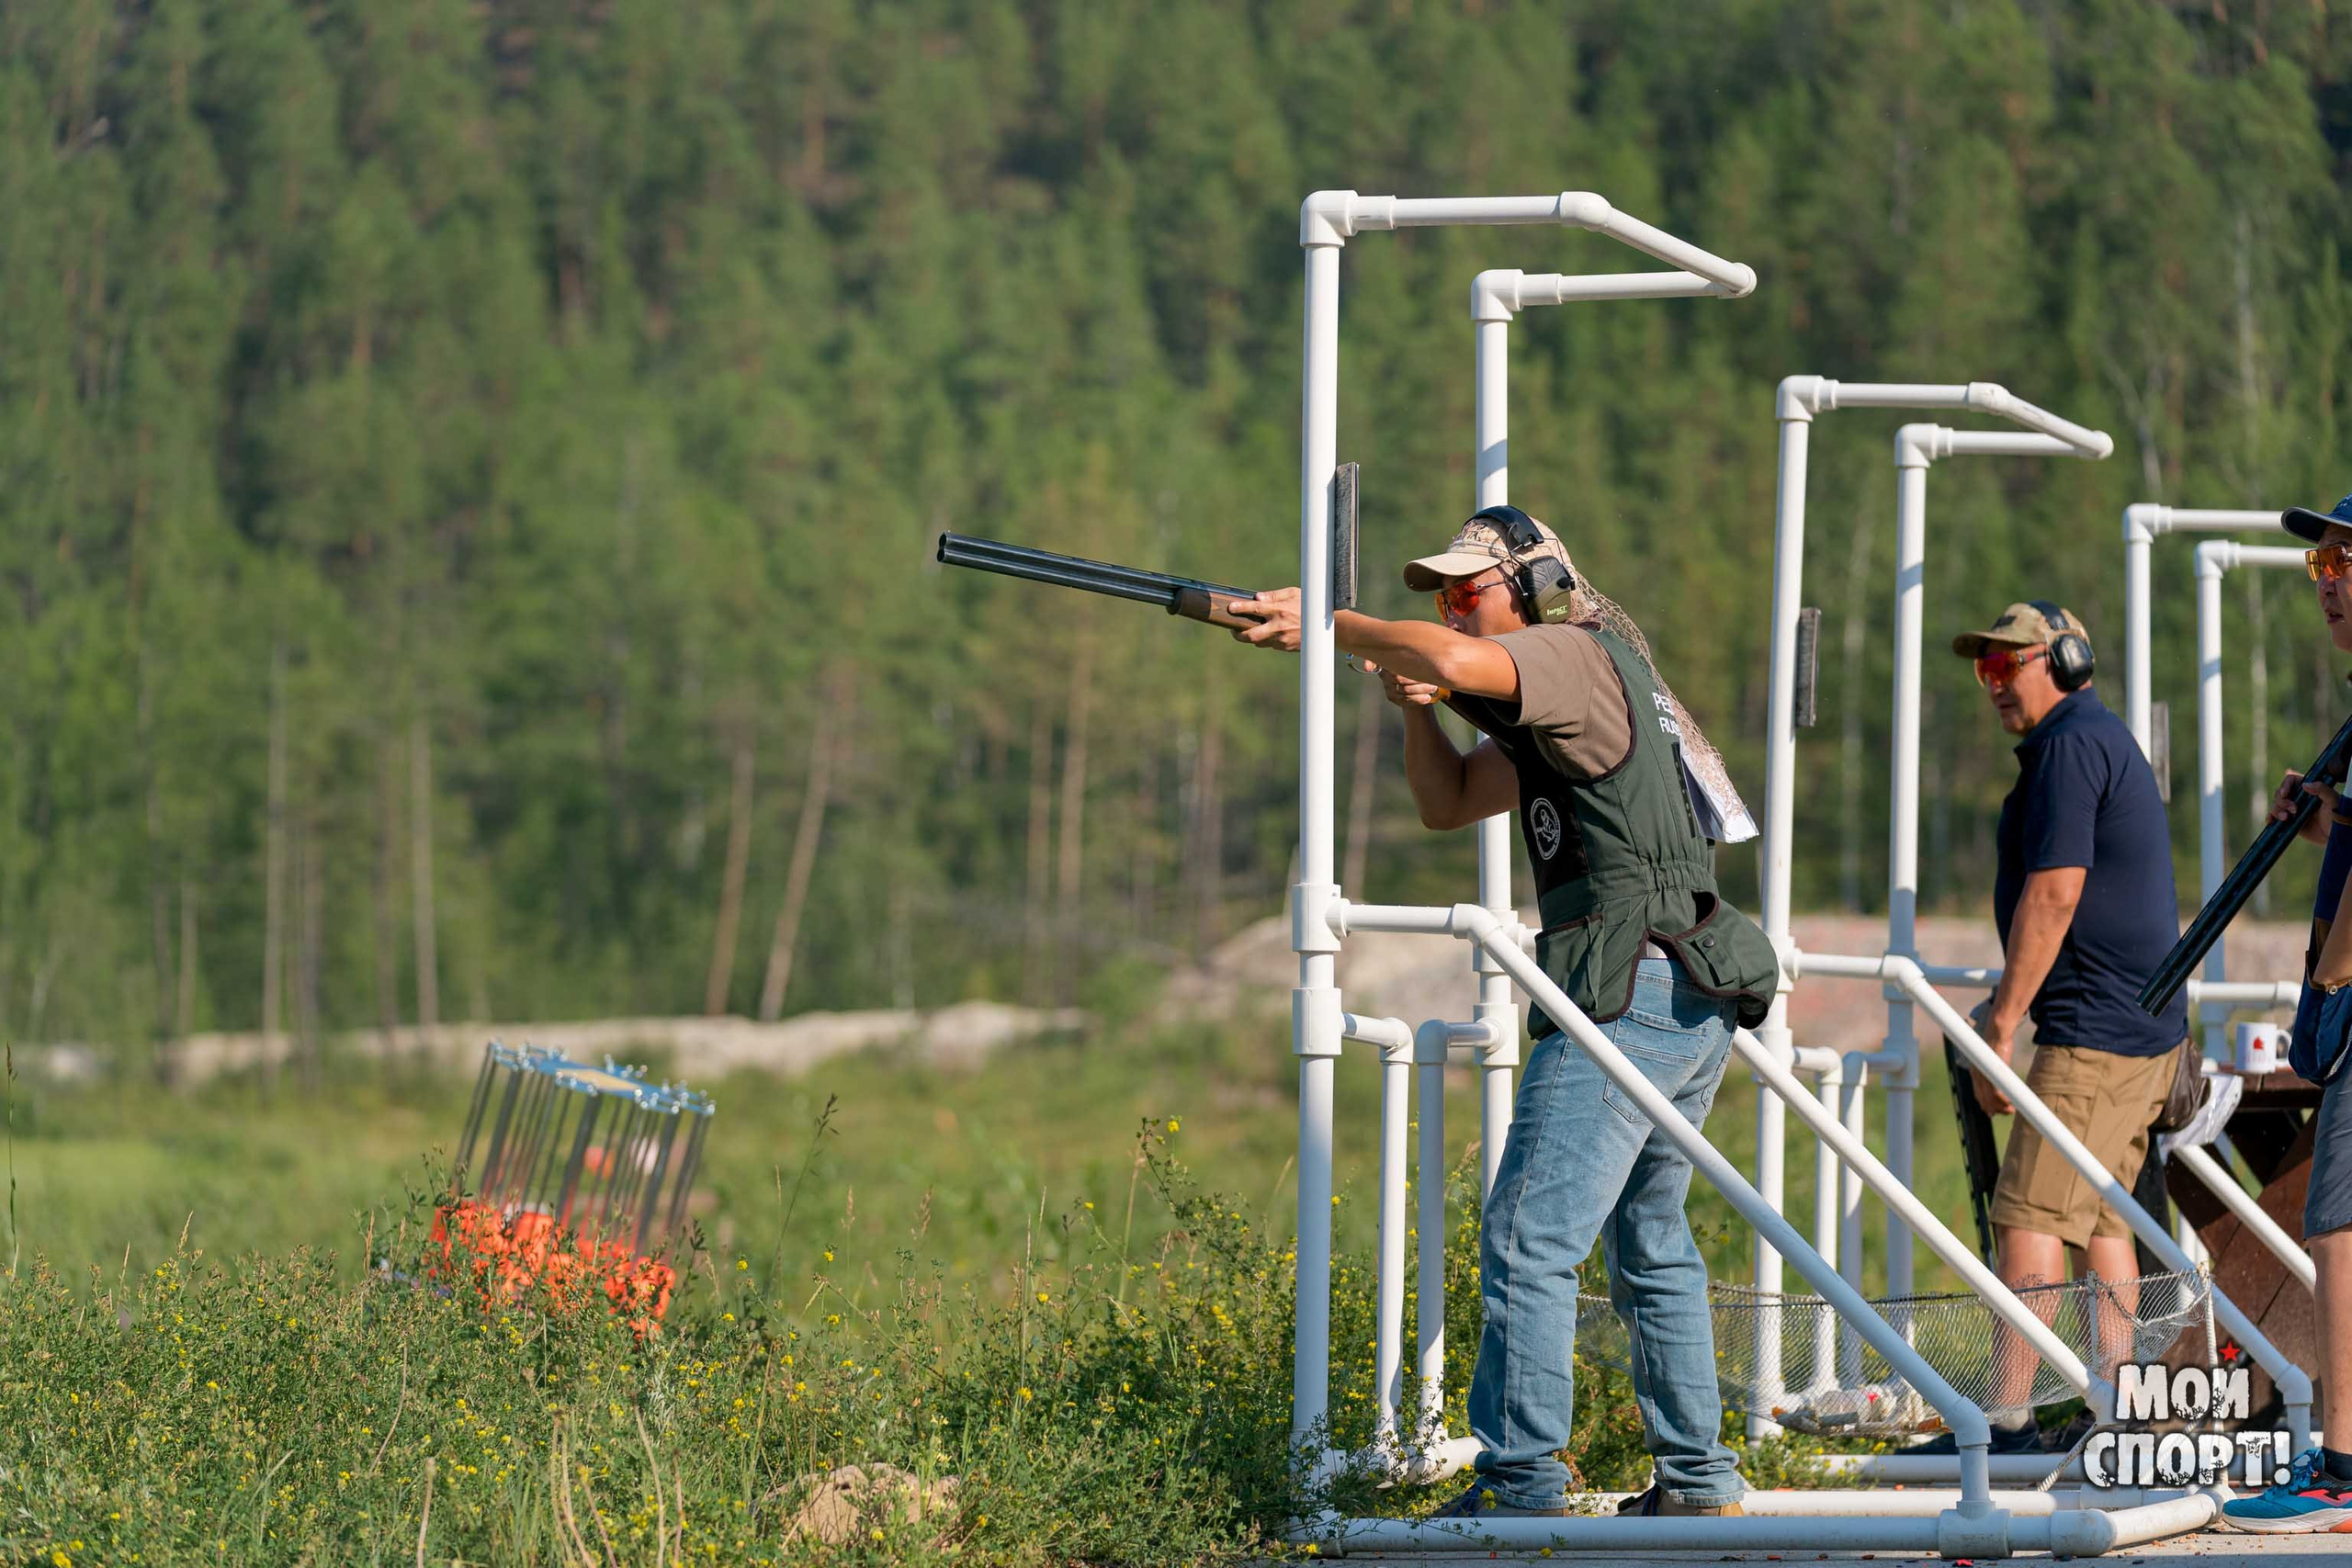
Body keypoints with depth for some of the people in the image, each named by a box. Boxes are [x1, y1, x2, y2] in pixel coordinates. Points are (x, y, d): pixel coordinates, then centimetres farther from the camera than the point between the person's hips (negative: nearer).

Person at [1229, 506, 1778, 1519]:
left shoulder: (1579, 656, -8)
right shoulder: (1548, 714, 22)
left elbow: (1452, 659, -27)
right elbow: (1448, 804, 25)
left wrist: (1322, 623, -15)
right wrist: (1415, 703, 8)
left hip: (1631, 1003, -11)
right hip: (1695, 1010, 11)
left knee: (1528, 1239, -11)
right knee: (1650, 1245, 18)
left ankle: (1521, 1484, -12)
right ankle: (1696, 1479, 22)